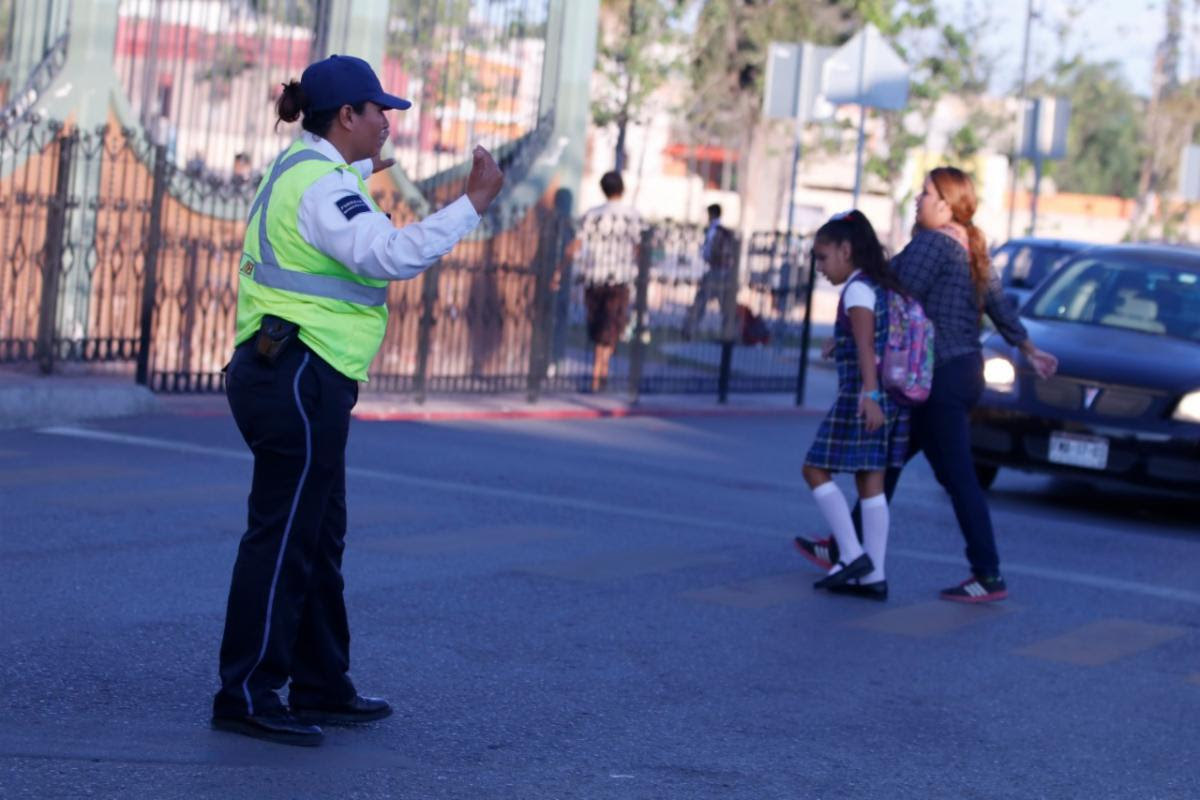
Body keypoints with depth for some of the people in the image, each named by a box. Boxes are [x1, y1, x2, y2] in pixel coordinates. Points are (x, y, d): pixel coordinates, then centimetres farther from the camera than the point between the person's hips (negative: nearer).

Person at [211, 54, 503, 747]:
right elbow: (394, 254, -29)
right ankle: (246, 696, -3)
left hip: (294, 379, 11)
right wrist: (474, 202, -24)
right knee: (283, 539, -7)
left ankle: (323, 688, 23)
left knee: (320, 539, 15)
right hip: (301, 380, -11)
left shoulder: (298, 169, 16)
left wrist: (362, 172, 55)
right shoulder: (323, 184, -16)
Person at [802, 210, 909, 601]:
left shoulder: (857, 290, -12)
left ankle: (853, 555, -6)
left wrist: (869, 393, -34)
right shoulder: (881, 287, 15)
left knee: (816, 469, -1)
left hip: (861, 396, -9)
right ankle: (873, 576, 6)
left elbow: (865, 346, -25)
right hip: (893, 397, 9)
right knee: (871, 482, 8)